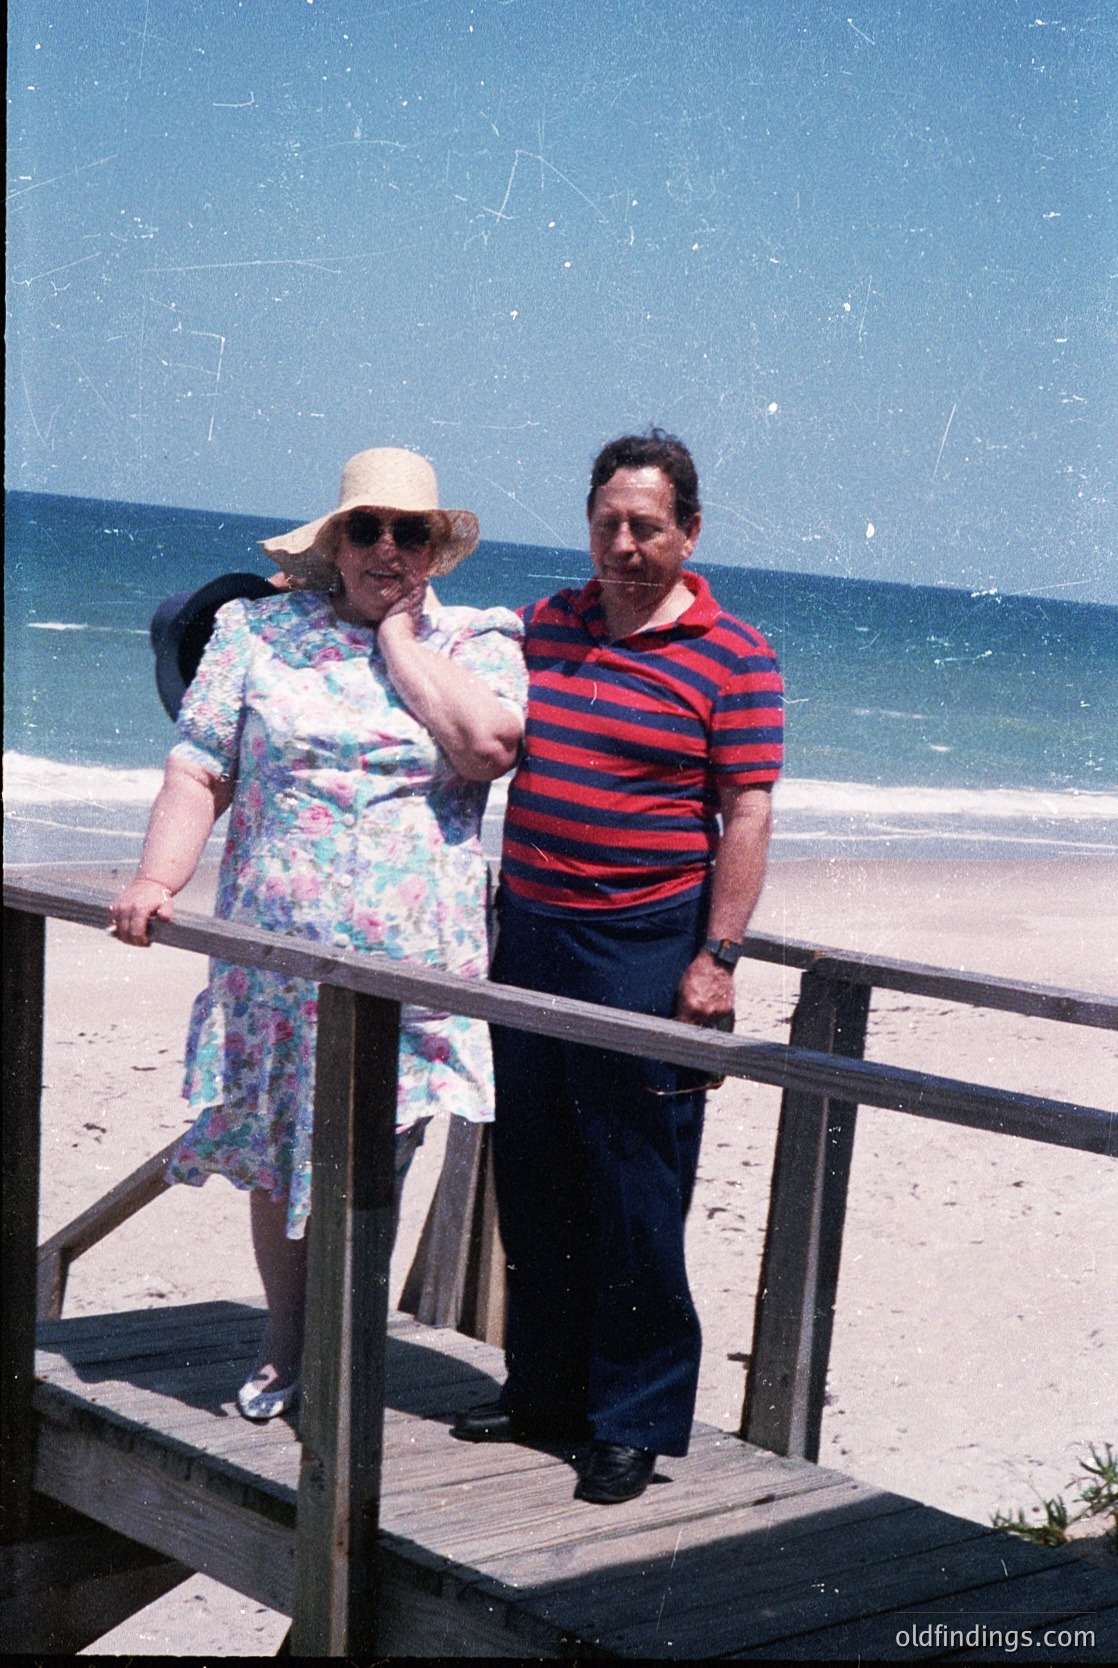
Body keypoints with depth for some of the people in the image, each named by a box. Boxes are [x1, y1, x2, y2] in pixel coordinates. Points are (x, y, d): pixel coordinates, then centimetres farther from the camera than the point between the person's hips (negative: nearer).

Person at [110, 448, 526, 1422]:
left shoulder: (478, 642, 6)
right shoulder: (261, 632, 7)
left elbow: (487, 746, -14)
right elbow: (200, 772, 2)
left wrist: (399, 637, -6)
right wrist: (157, 880, -13)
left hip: (411, 964, -1)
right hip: (275, 952, 1)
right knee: (275, 1155, 10)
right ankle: (284, 1349, 28)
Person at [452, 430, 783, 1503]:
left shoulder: (730, 654, -6)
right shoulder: (544, 625, 10)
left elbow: (747, 813, -9)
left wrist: (716, 958, -15)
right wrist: (495, 908, 17)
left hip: (646, 949, -6)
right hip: (528, 933, 6)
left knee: (635, 1193, -1)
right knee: (532, 1179, 12)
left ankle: (636, 1421, 10)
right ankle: (544, 1387, 26)